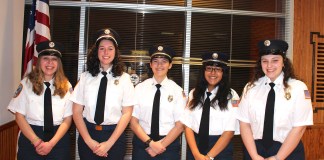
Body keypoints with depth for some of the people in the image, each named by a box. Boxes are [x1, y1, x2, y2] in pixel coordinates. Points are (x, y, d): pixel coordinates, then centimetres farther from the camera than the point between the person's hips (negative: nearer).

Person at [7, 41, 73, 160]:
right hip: (30, 138, -1)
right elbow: (19, 116, -3)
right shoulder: (26, 83, -2)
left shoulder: (66, 86, 0)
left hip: (58, 140, 1)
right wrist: (36, 141, -11)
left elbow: (68, 119, -1)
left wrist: (51, 143, -12)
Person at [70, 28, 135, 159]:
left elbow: (127, 113, -3)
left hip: (115, 135, -1)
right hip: (88, 133, 1)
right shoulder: (85, 77, 2)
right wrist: (89, 141, -8)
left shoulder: (124, 78, -1)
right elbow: (77, 112, 1)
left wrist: (109, 143, -8)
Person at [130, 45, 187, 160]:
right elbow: (133, 121, -2)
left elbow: (180, 125, -4)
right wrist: (150, 142, -12)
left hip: (169, 144, -1)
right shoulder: (140, 88, -1)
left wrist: (162, 145, -11)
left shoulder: (177, 91, -3)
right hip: (142, 143, 1)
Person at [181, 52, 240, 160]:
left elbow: (229, 131, -9)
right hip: (195, 146, 3)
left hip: (220, 150, -2)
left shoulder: (231, 96, -5)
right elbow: (188, 126, -2)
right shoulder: (193, 94, 3)